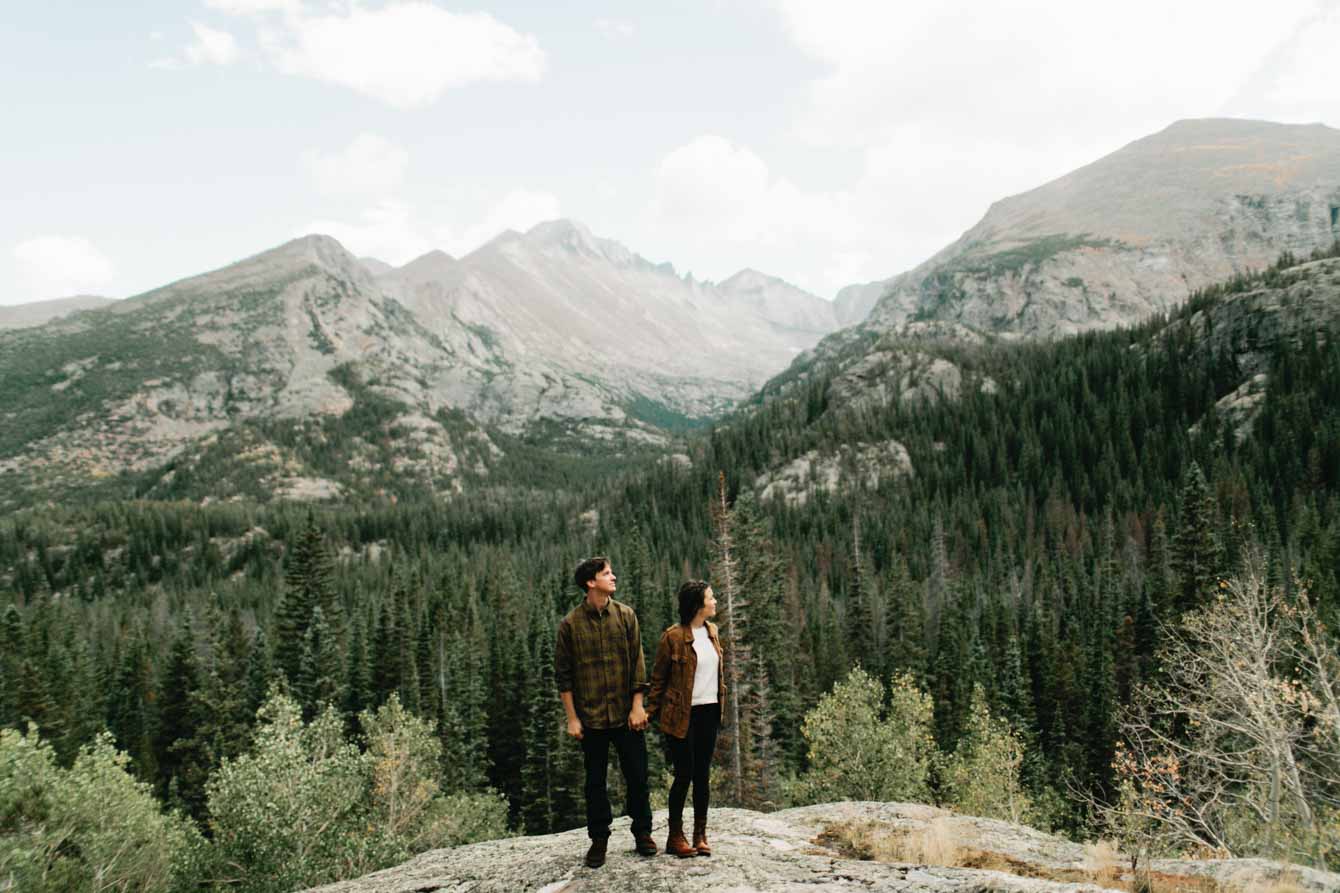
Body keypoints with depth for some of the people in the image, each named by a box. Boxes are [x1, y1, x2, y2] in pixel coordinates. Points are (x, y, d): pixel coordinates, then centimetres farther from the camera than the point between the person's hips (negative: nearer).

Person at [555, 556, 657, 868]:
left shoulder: (625, 615, 0)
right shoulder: (570, 624, -4)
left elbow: (637, 663, 1)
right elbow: (563, 674, -1)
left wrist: (637, 706, -5)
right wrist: (572, 718, -3)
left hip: (626, 713, 1)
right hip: (591, 716, -1)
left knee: (637, 775, 7)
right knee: (595, 781, 9)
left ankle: (642, 833, 24)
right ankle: (599, 839, 23)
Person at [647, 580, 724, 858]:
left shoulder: (712, 631, 9)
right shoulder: (673, 636, -12)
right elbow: (658, 677, -6)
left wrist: (721, 699, 16)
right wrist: (653, 711, -5)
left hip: (709, 712, 6)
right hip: (682, 715, -6)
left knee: (703, 775, 10)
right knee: (684, 775, -1)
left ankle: (700, 835, 18)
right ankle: (675, 837, 11)